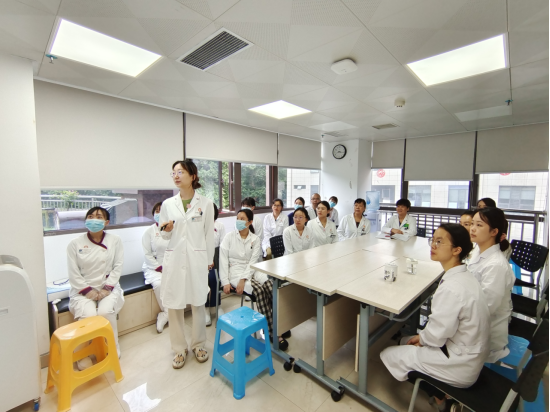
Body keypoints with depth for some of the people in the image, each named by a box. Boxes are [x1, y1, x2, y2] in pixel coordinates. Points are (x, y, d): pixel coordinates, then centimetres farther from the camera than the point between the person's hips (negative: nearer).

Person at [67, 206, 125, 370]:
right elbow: (73, 273, -1)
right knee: (88, 315, -27)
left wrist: (107, 288, -11)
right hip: (83, 289, 0)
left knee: (106, 312, -27)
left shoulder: (115, 241, 1)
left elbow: (118, 267, -1)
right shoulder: (75, 244, 1)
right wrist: (87, 290, -11)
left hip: (108, 288, 0)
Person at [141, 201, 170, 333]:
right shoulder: (150, 231, 1)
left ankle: (164, 315, -5)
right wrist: (160, 268, -10)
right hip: (154, 267, 0)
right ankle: (168, 313, -3)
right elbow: (147, 254, -1)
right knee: (159, 283, -27)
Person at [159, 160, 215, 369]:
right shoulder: (167, 204, 3)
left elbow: (209, 235, 1)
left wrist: (209, 261, 3)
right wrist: (166, 230, -14)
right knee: (174, 305, 8)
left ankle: (198, 344, 32)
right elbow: (165, 236, 9)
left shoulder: (205, 203, -2)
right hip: (174, 259, 2)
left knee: (197, 303, 10)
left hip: (197, 259, -1)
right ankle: (179, 348, 29)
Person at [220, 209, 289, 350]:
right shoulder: (229, 237, 2)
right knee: (259, 290, -29)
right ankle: (272, 332, -20)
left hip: (250, 272, 3)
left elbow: (253, 261, -3)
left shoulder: (255, 239, 6)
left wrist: (243, 280, -18)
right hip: (234, 272, -2)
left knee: (270, 285, -28)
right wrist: (225, 282, -11)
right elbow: (223, 260, -2)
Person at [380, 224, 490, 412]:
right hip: (470, 353, 9)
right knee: (405, 341, 22)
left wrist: (422, 338, -2)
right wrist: (423, 336, 7)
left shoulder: (452, 288, -32)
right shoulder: (464, 276, -2)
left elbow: (437, 335, -23)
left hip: (459, 365, -8)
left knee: (388, 354, 2)